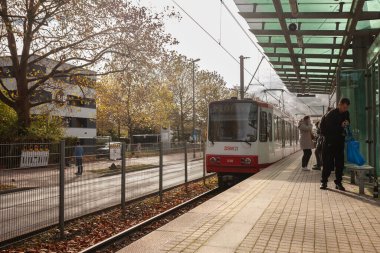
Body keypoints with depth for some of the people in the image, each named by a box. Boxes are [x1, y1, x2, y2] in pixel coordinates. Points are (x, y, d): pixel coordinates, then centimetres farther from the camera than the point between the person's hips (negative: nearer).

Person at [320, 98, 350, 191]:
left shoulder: (346, 113, 5)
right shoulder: (331, 114, -14)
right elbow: (328, 128, -16)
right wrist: (340, 126, -19)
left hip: (340, 141, 5)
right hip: (329, 141, -5)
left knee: (340, 162, 4)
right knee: (327, 162, -2)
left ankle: (338, 183, 10)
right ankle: (324, 182, 6)